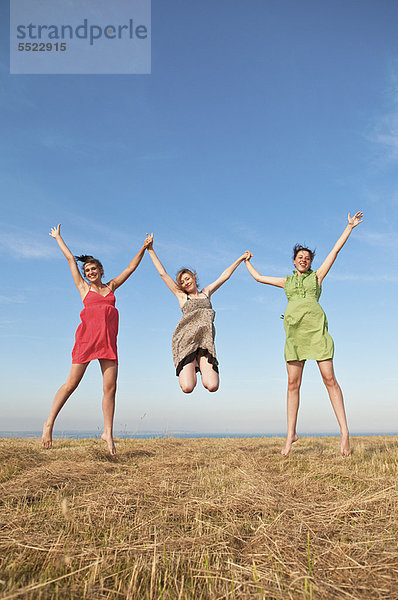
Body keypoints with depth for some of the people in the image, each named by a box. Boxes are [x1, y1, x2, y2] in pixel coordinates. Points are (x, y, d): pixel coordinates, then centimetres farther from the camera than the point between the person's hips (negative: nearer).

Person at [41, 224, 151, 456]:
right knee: (71, 383, -2)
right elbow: (70, 258, 19)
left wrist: (144, 249, 22)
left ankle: (108, 432, 5)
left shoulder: (111, 287, 19)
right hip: (87, 337, -2)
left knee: (110, 387, -3)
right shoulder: (83, 287, 13)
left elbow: (131, 268, 24)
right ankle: (49, 423, 13)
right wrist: (58, 237, 28)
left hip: (109, 340, 3)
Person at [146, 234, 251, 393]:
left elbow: (224, 276, 30)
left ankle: (201, 364, 16)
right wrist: (151, 250, 17)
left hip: (205, 341, 2)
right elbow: (162, 273, 17)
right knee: (187, 388, -18)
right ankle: (191, 366, 16)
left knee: (212, 386, -17)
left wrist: (241, 259, 35)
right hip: (185, 339, -2)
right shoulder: (181, 296, 18)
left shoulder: (206, 293, 24)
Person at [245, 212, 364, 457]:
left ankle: (345, 431, -3)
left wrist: (350, 226, 15)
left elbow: (336, 250, 15)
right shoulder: (287, 281, 22)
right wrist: (246, 262, 44)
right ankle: (291, 434, 5)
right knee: (293, 384, -1)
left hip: (316, 326, -2)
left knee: (329, 378, -8)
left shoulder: (317, 276, 16)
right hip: (294, 330, 2)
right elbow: (259, 277, 32)